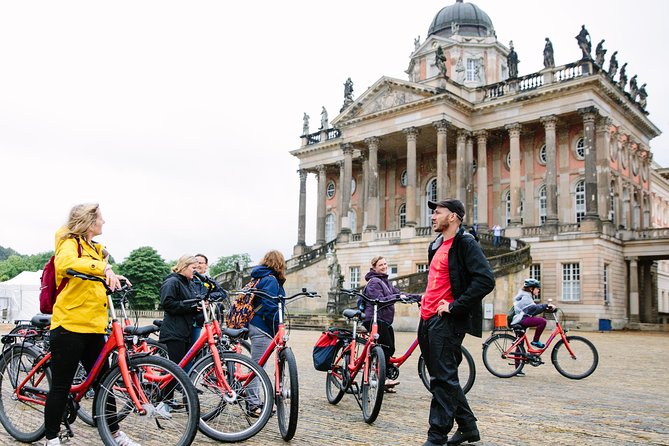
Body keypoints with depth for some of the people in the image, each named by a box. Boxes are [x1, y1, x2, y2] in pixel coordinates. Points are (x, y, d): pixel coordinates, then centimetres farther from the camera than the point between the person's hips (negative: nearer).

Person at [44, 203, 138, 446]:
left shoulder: (96, 249, 19)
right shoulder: (70, 243, -7)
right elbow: (65, 263, -31)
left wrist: (113, 278, 5)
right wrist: (103, 267, -41)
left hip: (93, 326, 8)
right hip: (69, 325, -8)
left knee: (103, 381, 12)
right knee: (61, 387, 3)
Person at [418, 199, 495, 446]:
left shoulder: (465, 243, -10)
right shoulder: (437, 245, 18)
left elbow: (486, 280, -21)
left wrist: (454, 306, -20)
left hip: (446, 321, -10)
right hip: (428, 318, 10)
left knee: (443, 380, -5)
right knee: (442, 378, 16)